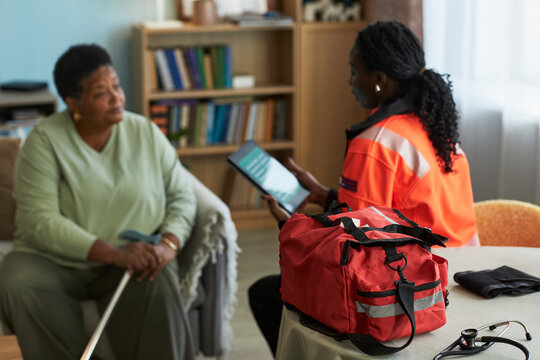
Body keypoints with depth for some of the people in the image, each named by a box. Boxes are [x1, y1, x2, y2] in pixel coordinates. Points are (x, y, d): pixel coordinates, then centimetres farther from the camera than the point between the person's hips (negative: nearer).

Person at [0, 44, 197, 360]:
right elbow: (40, 221, -16)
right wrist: (114, 253, -26)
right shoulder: (45, 142, -6)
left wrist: (169, 245, -17)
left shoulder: (146, 133, 3)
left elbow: (182, 196, 5)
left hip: (134, 258, 1)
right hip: (56, 260, 0)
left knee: (158, 288, -31)